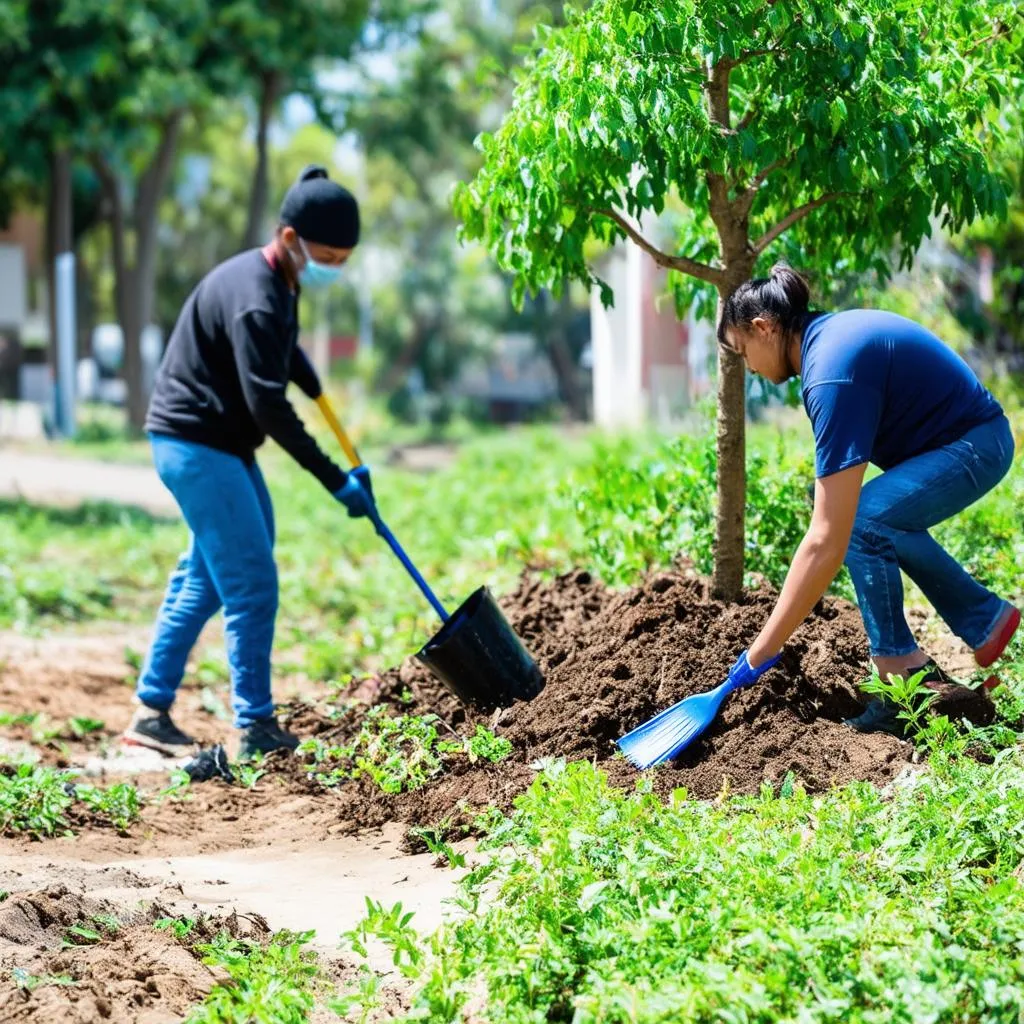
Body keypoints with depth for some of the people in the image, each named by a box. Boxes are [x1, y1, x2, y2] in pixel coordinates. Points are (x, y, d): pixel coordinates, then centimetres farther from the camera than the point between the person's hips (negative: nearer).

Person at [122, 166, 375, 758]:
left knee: (203, 578, 14)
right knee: (252, 582, -10)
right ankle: (256, 729, -6)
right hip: (196, 446, -11)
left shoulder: (279, 286, 8)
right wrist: (335, 480, -27)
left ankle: (152, 712, 20)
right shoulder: (256, 301, -24)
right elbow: (269, 407, -28)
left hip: (219, 447, 11)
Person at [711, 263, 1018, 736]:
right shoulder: (830, 332, 1)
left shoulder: (832, 374, -28)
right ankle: (986, 619, 26)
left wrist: (763, 650, -30)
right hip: (974, 436, 11)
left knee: (862, 521, -24)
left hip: (974, 447, -11)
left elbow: (826, 541, -32)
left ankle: (905, 682, -14)